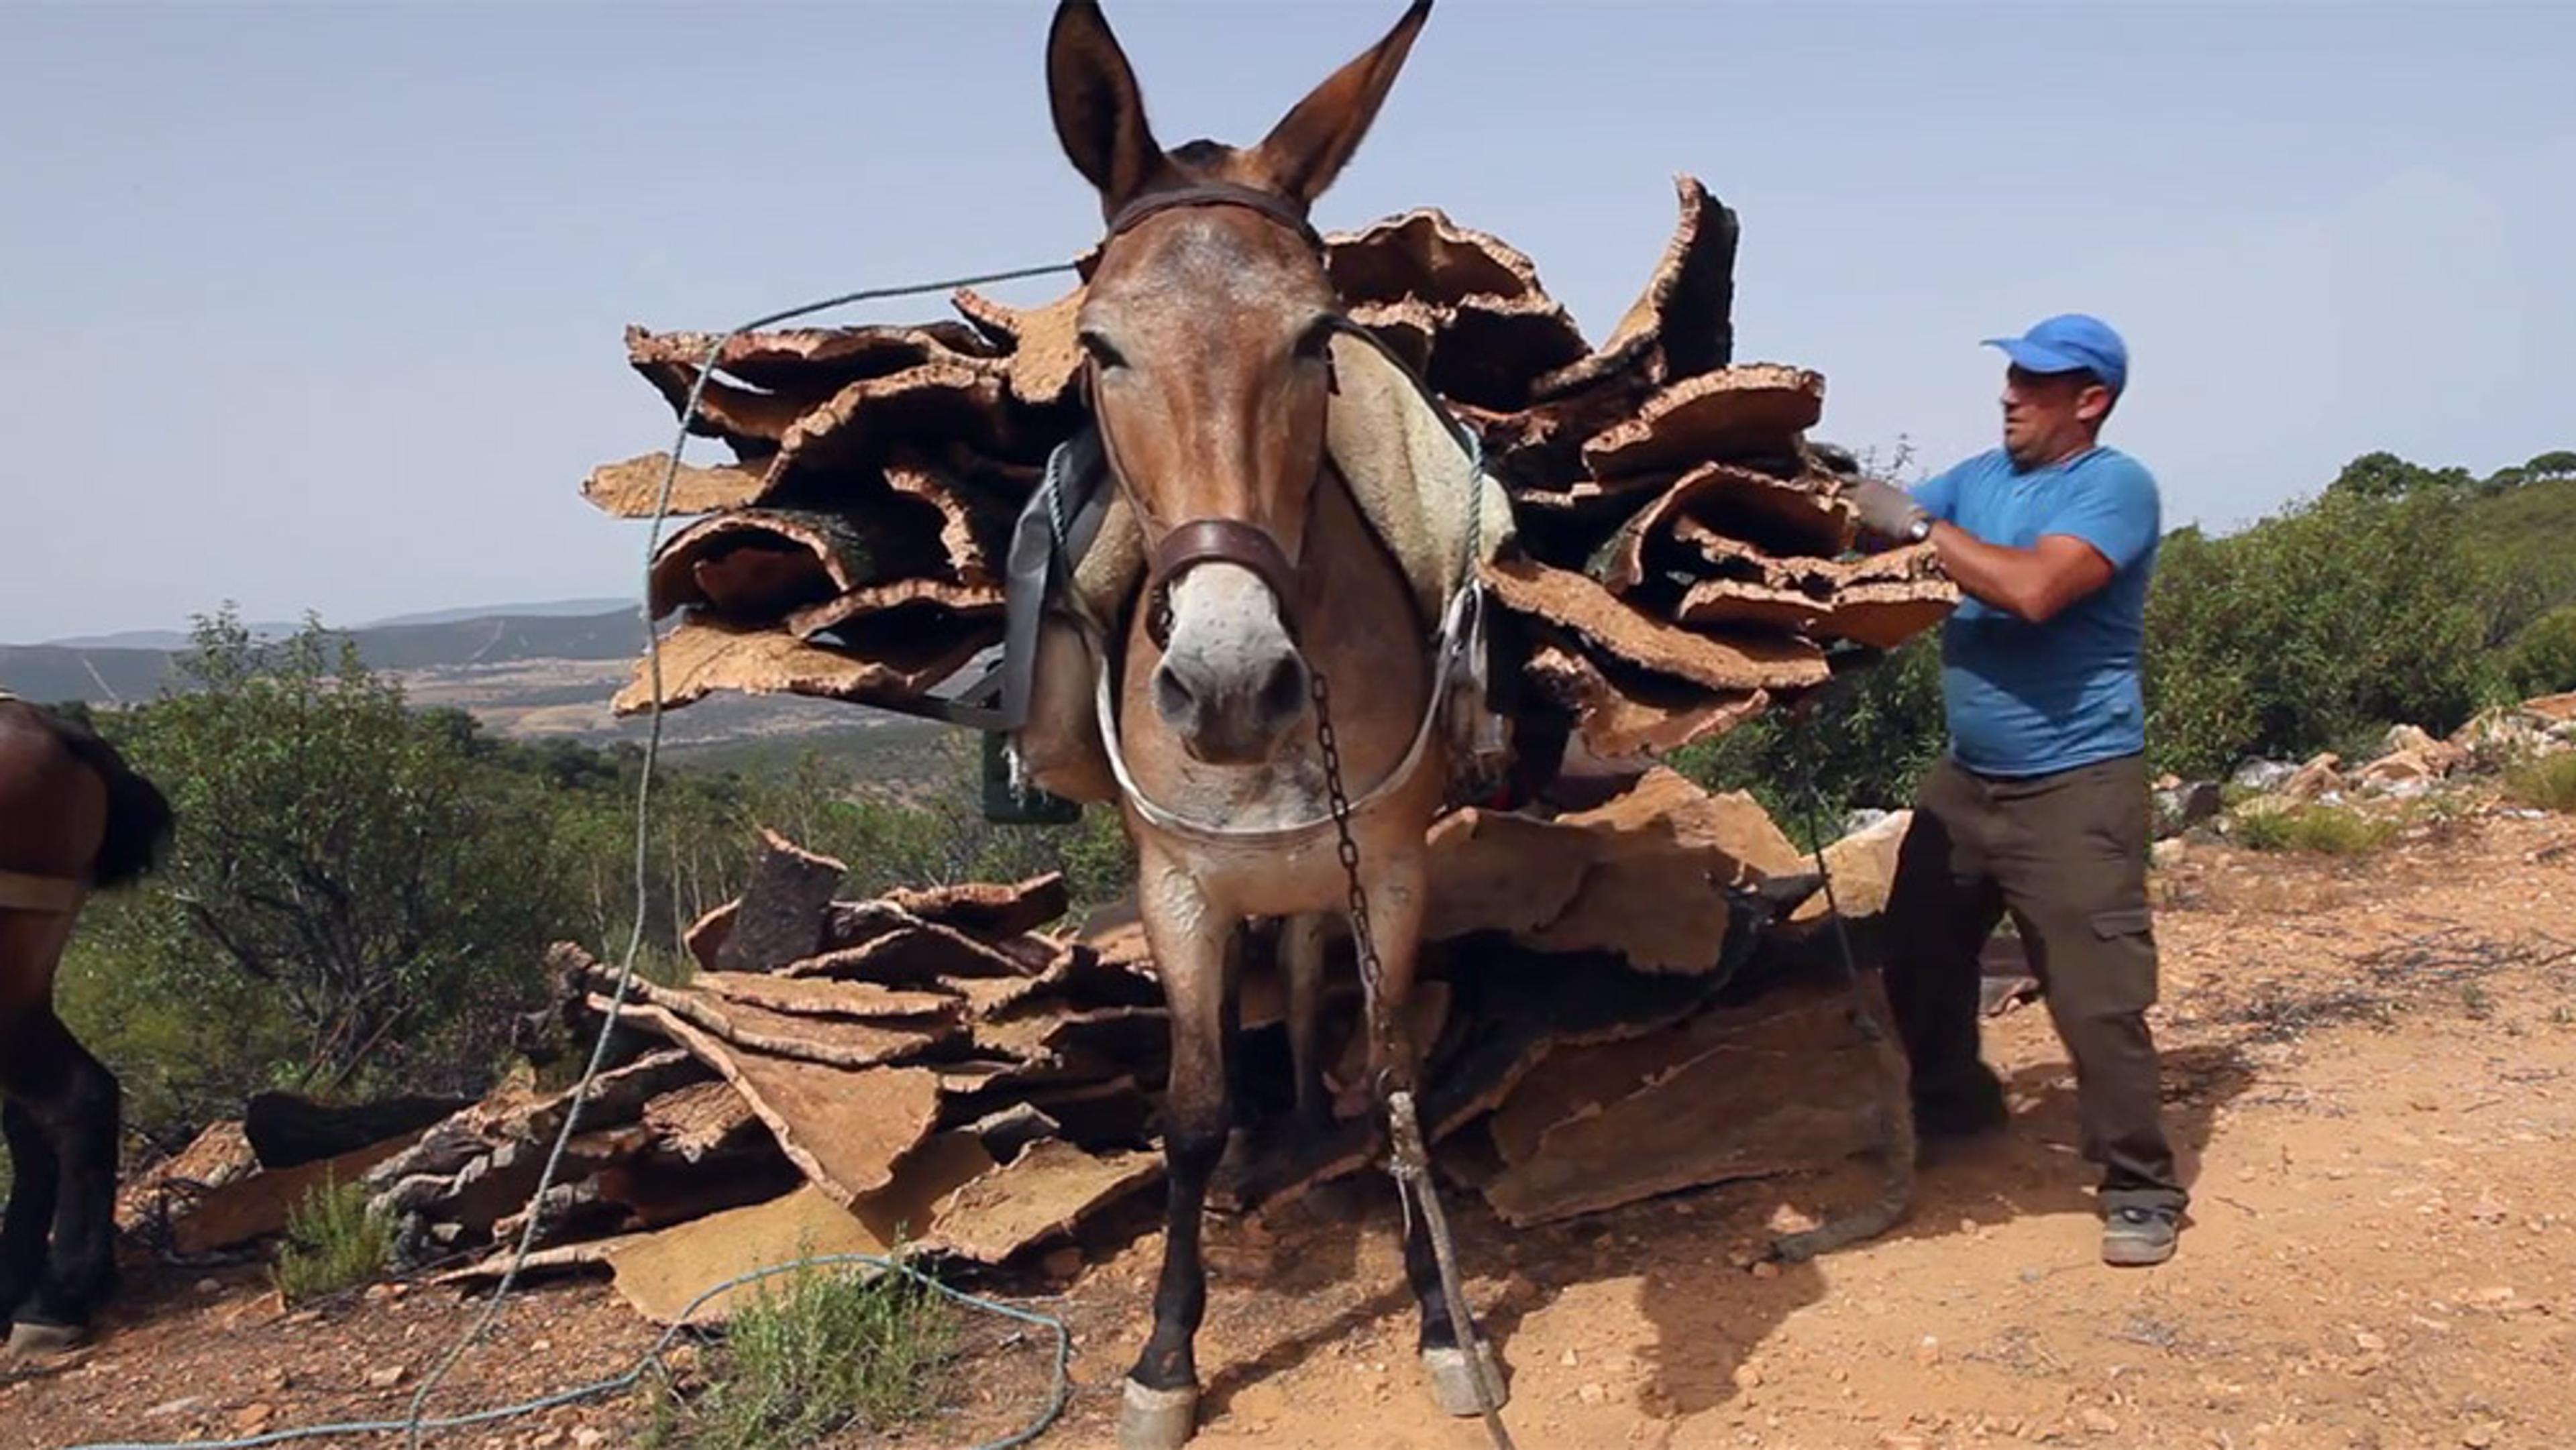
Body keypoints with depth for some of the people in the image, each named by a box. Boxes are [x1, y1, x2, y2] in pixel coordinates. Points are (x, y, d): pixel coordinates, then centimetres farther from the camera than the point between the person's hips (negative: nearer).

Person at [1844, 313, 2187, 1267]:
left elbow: (2034, 587, -27)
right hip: (1966, 778, 7)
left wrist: (1919, 526, -21)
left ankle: (2142, 1192, 9)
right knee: (1917, 956, 17)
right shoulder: (1976, 478, 11)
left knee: (2097, 997, -6)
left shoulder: (2117, 486, -12)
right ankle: (1953, 1107, 41)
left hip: (2076, 786, -7)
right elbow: (1870, 525, 4)